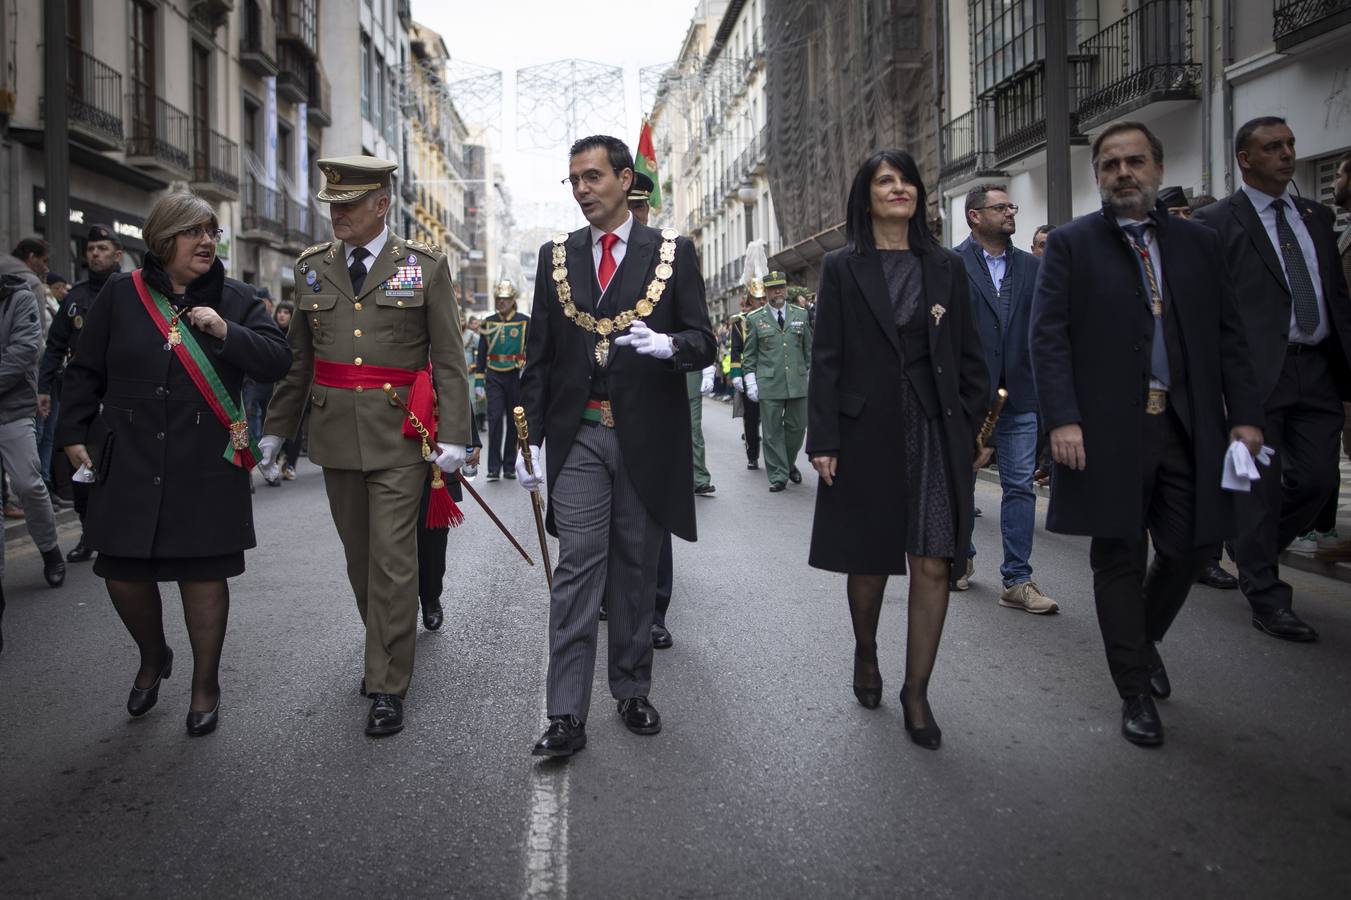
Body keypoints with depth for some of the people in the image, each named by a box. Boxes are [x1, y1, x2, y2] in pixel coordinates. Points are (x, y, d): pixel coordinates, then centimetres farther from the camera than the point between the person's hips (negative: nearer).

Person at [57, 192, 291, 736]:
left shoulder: (233, 299, 3)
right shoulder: (120, 294, 3)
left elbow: (276, 361, -5)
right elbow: (85, 371, 9)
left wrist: (227, 332, -17)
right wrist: (74, 434, 6)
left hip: (207, 466, -1)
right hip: (130, 462, 1)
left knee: (204, 572, 3)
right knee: (122, 572, 6)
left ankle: (206, 686, 21)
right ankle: (153, 658, 36)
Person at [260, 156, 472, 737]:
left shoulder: (426, 265, -1)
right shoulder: (312, 267, 9)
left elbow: (448, 359, -3)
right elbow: (297, 357, 14)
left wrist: (453, 435, -10)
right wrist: (276, 428, 13)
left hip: (398, 436, -4)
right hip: (335, 435, 4)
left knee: (392, 560, -5)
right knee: (359, 557, 14)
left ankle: (388, 687, 5)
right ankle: (386, 650, 34)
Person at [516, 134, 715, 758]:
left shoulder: (673, 252, 4)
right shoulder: (556, 257, 10)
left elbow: (703, 342, 2)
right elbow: (538, 354, 10)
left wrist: (669, 345, -21)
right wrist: (532, 437, 5)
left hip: (647, 435, -1)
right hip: (577, 434, 1)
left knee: (636, 568, 9)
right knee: (576, 570, -3)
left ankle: (631, 692, 25)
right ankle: (566, 716, 1)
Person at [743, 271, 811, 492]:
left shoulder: (801, 314, 9)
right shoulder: (755, 319, 3)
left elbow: (809, 349, 12)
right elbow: (749, 355, 5)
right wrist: (751, 382, 0)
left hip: (798, 382, 2)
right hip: (769, 384, -2)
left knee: (797, 427, 8)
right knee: (772, 431, 0)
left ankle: (789, 463, 32)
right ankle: (778, 476, 8)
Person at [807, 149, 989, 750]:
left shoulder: (946, 268, 10)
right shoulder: (842, 268, 3)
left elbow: (969, 358, 10)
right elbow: (826, 358, -2)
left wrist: (976, 430, 3)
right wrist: (823, 440, -8)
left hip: (937, 430, 2)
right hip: (867, 430, -2)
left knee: (933, 564, -2)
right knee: (868, 560, 9)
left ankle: (916, 692, 11)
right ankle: (865, 654, 36)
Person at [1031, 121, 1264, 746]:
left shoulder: (1198, 243, 13)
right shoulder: (1070, 244, 2)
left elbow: (1229, 336, 12)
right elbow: (1047, 336, -5)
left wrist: (1244, 415, 3)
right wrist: (1062, 419, -15)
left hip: (1187, 426, 4)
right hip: (1108, 429, -3)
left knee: (1191, 546, 7)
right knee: (1119, 558, 4)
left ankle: (1144, 635, 37)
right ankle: (1136, 691, 18)